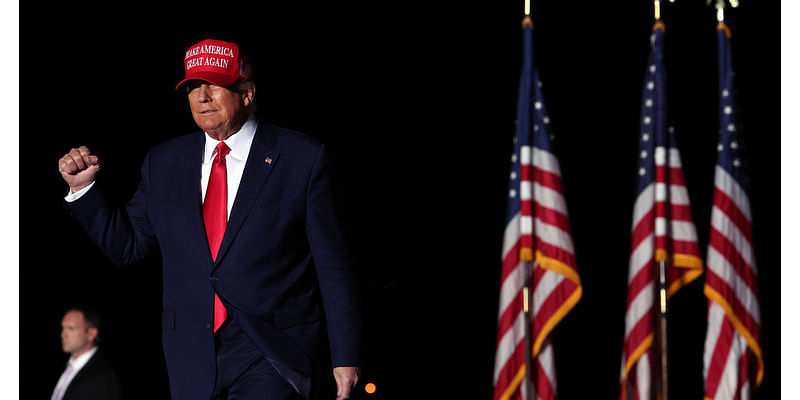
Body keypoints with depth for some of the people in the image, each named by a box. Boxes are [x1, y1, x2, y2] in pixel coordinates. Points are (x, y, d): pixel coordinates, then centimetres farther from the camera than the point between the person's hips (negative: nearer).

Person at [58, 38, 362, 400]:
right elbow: (128, 246, 16)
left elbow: (332, 266, -2)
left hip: (273, 359, -4)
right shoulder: (164, 162, 10)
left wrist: (345, 357, -4)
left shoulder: (302, 158, -2)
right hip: (194, 363, 4)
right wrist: (83, 188, 3)